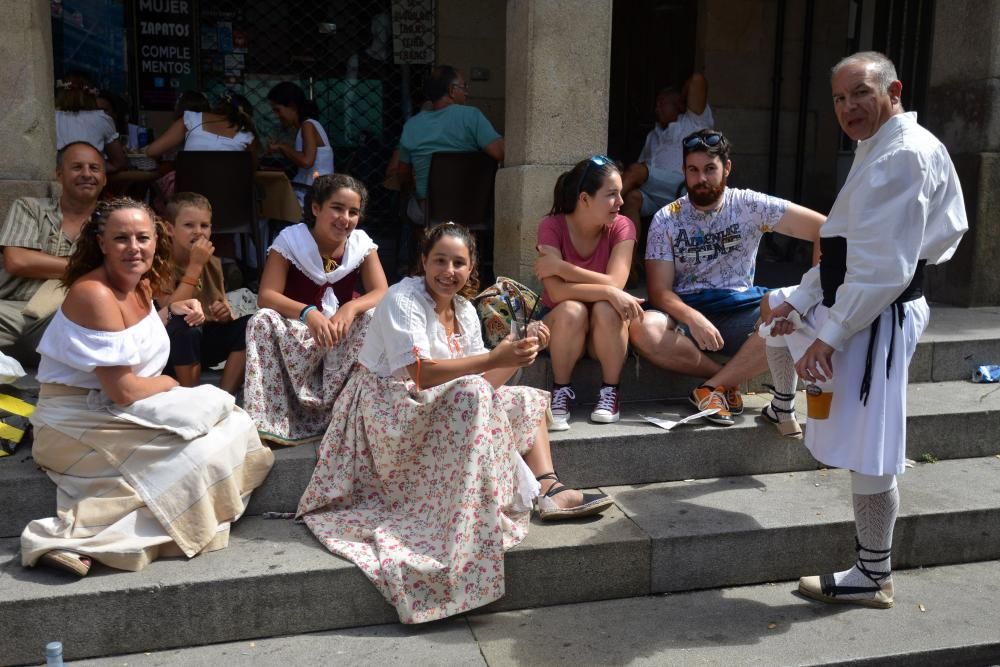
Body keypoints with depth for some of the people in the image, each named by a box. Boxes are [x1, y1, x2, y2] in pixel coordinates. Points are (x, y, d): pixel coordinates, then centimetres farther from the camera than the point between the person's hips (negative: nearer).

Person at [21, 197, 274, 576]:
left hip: (125, 412, 10)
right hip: (79, 422, -9)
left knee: (232, 428, -4)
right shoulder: (94, 294, -22)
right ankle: (75, 539, -20)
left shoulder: (141, 284, 8)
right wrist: (167, 384, -4)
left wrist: (171, 313, 13)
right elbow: (122, 391, -24)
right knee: (200, 454, -22)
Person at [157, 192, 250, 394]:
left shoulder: (213, 263, 5)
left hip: (207, 339, 6)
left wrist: (226, 311, -9)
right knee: (184, 327, -36)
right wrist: (195, 265, -24)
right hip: (176, 347, -5)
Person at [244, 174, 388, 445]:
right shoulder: (289, 240, -12)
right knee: (263, 321, -31)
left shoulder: (362, 244, -5)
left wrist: (350, 308, -38)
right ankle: (266, 423, -31)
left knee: (372, 320, -29)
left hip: (343, 334, 1)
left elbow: (382, 293, -15)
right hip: (297, 332, -1)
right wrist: (308, 313, -41)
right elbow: (266, 296, -22)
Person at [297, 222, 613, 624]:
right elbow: (421, 373, -29)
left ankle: (550, 490, -17)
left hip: (443, 411, 9)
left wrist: (522, 352, -13)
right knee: (472, 395, -32)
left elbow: (485, 382, 3)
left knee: (527, 400, 2)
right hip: (386, 408, -8)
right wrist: (494, 358, -36)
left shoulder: (464, 311, 8)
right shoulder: (403, 300, -15)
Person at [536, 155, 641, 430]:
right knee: (572, 310, -34)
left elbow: (614, 284, -25)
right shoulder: (551, 226, -17)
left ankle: (609, 392, -13)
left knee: (605, 310, -32)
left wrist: (561, 267, -26)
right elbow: (557, 292, -28)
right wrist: (608, 292, -36)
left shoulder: (622, 227, -12)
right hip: (562, 324, -1)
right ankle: (561, 393, -15)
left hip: (607, 328, 1)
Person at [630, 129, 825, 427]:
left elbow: (822, 227, -3)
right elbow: (659, 290, -6)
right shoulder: (666, 220, 2)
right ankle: (729, 379, -12)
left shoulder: (749, 206, 1)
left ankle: (713, 387, -22)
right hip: (686, 314, 0)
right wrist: (692, 318, -27)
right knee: (644, 330, -34)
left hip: (740, 311, 0)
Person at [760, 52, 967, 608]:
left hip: (879, 317, -11)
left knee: (868, 449, -4)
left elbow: (885, 267, -25)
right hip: (853, 305, 11)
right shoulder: (876, 151, 16)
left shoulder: (906, 155, -19)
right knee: (780, 317, 30)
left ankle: (875, 578, 10)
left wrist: (830, 335, -24)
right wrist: (801, 299, 13)